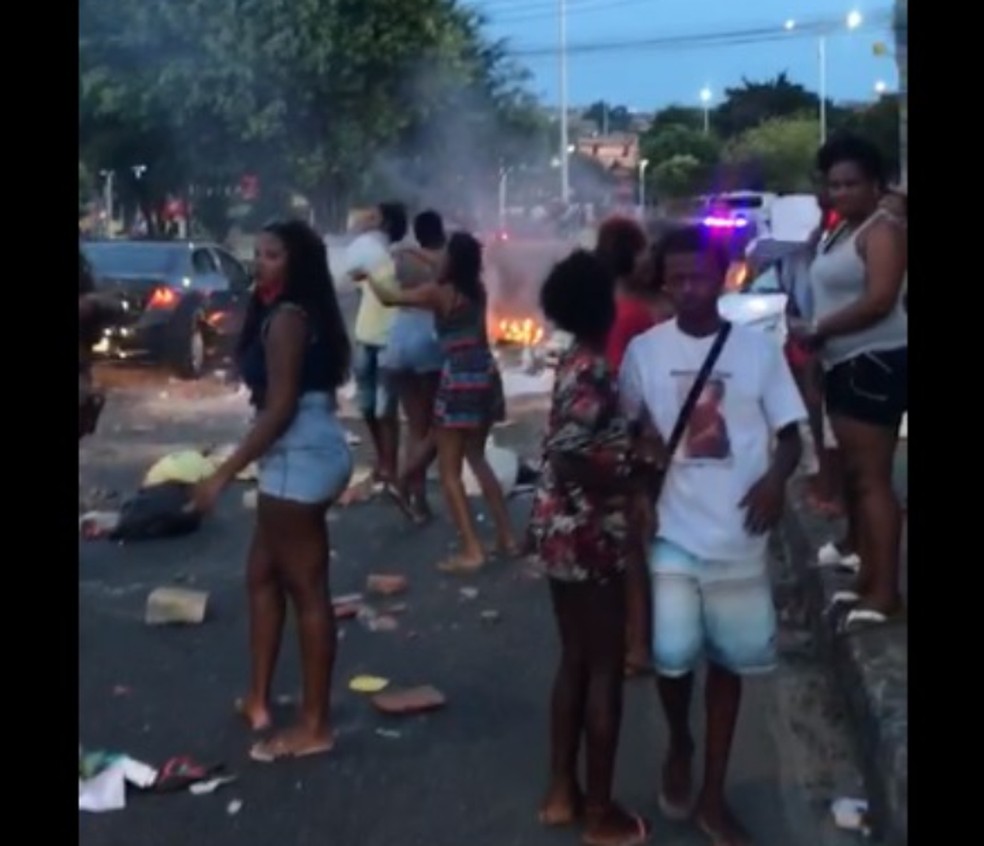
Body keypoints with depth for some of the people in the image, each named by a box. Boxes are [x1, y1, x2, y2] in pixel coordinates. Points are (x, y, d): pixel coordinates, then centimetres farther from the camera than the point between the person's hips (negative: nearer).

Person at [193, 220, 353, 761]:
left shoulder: (284, 317, -15)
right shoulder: (307, 314, 16)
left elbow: (280, 408, -20)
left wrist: (224, 474, -19)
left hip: (300, 458, -11)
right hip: (304, 454, 11)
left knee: (306, 589, -3)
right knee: (263, 575, 18)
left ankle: (314, 727, 7)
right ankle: (257, 701, 27)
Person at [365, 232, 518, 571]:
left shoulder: (439, 292, -9)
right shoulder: (477, 289, 8)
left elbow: (389, 298, 1)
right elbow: (451, 273, 31)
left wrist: (369, 277, 19)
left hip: (459, 381, -7)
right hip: (486, 376, 7)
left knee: (449, 470, 1)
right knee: (476, 458, 21)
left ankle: (471, 551, -5)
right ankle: (507, 537, 21)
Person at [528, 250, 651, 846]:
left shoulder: (577, 363, 9)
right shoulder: (594, 371, -20)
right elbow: (567, 458, -27)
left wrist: (629, 462, 6)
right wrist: (628, 482, -15)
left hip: (563, 528, 9)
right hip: (590, 532, -9)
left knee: (575, 660, 17)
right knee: (605, 668, 3)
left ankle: (563, 794, 28)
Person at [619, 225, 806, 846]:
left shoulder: (759, 348, -2)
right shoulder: (644, 351, 0)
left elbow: (790, 432, 2)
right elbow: (627, 433, 10)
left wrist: (777, 477, -18)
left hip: (739, 537, 1)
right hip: (674, 532, -1)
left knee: (728, 662, 11)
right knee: (674, 652, -14)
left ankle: (714, 796, 28)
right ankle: (679, 746, 19)